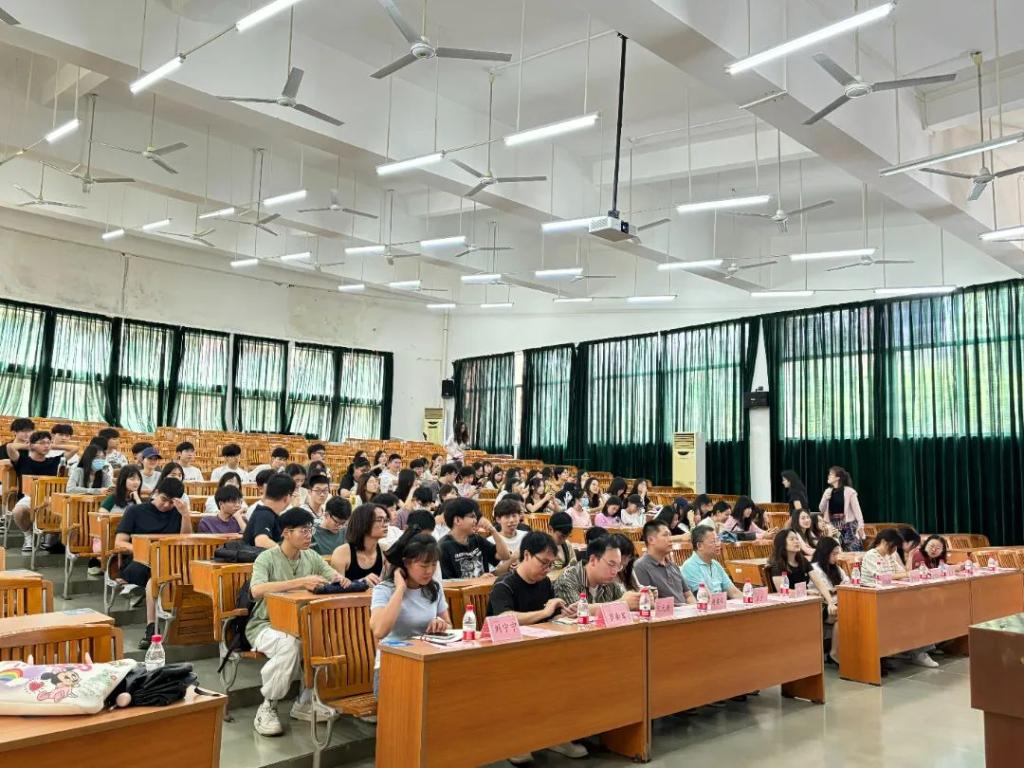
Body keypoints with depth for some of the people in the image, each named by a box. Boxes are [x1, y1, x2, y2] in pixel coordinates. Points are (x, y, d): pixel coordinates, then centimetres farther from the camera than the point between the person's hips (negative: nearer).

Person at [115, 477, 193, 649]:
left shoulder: (176, 514, 17)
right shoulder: (135, 511, 13)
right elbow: (119, 544, 4)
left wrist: (185, 514, -6)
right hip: (135, 564, -1)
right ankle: (152, 628, -40)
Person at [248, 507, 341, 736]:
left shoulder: (311, 557, 5)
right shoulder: (267, 558, -13)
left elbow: (335, 577, 0)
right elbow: (257, 590, -32)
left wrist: (340, 579, -26)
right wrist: (301, 582, -39)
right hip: (265, 625, -5)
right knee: (290, 645, -36)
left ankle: (305, 703, -5)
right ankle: (267, 708, -15)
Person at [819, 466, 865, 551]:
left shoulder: (849, 491, -7)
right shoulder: (828, 491, 8)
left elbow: (857, 510, -7)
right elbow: (821, 510, 10)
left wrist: (861, 526, -11)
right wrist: (825, 499, -7)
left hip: (848, 526, -5)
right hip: (833, 526, 5)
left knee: (853, 551, -8)